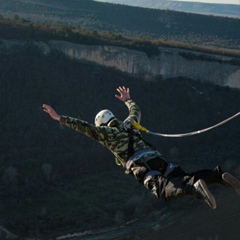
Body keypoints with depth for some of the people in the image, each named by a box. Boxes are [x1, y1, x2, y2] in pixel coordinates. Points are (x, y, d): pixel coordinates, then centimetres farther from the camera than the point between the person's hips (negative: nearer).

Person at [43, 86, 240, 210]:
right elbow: (136, 112, 56)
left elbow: (85, 127, 9)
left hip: (141, 166, -7)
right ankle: (219, 175, -23)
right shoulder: (127, 125, 34)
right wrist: (127, 100, 75)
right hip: (159, 159, 7)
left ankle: (195, 188, -56)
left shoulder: (107, 132, 17)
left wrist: (59, 118, 11)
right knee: (187, 179, 3)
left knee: (166, 191, -28)